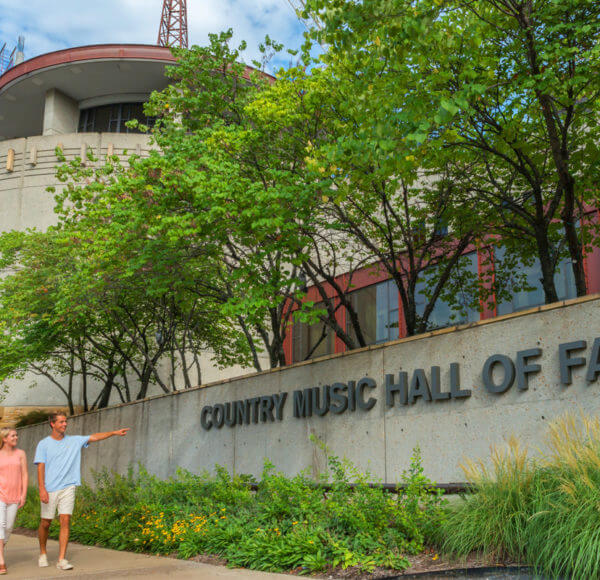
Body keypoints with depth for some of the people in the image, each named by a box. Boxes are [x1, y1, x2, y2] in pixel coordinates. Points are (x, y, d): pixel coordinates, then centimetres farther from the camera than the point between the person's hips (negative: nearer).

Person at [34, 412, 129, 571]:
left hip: (68, 488, 2)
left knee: (65, 521, -7)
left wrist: (115, 432, -5)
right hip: (50, 489, -2)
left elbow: (94, 437, 5)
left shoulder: (74, 441, 8)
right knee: (45, 523, 7)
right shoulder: (44, 444, 0)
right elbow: (41, 467, -5)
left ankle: (62, 559, -5)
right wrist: (42, 489, -15)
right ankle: (43, 553, 31)